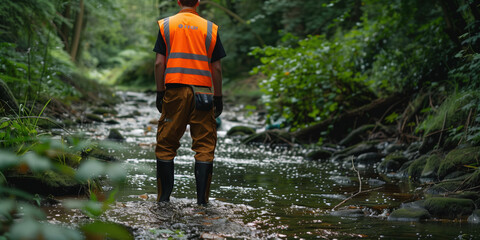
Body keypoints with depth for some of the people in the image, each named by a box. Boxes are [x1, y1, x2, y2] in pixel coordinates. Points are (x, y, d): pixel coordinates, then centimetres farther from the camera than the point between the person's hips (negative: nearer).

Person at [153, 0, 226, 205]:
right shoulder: (210, 28, 7)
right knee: (204, 145, 3)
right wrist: (218, 98, 9)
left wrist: (160, 93, 6)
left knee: (166, 143, 8)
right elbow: (216, 67, 4)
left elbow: (159, 63, 1)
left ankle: (164, 197, 9)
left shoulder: (166, 25, 7)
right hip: (202, 93, 0)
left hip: (175, 90, 0)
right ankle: (202, 199, 0)